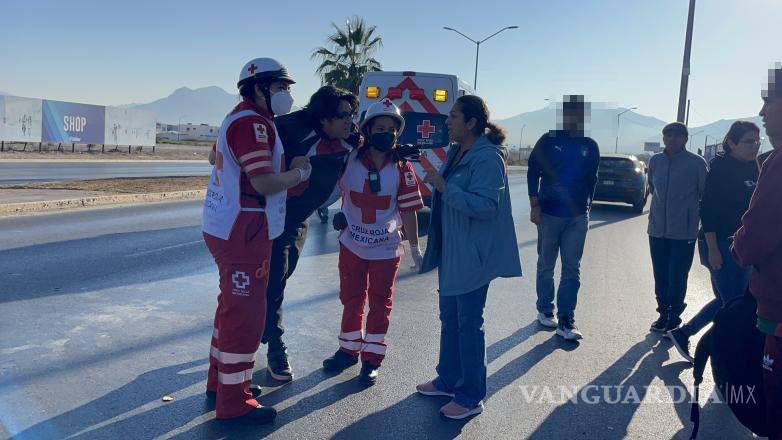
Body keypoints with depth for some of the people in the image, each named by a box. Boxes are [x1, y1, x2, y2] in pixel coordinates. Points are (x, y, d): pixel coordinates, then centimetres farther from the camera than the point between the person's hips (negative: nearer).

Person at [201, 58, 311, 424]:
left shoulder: (242, 119, 17)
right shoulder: (252, 122, -18)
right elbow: (264, 183, -24)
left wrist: (289, 167, 7)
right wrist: (300, 173, -8)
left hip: (227, 229, 11)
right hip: (242, 234, -11)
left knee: (233, 307, 21)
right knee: (246, 315, -3)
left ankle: (221, 381, 35)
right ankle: (234, 402, 9)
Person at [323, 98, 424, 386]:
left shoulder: (402, 169, -9)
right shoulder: (349, 161, -9)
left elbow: (408, 210, -6)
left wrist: (415, 248, -4)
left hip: (386, 250, -1)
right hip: (352, 245, 2)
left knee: (380, 303, 9)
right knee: (351, 299, 16)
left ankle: (371, 359, 22)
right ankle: (349, 350, 34)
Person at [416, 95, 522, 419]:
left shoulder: (488, 158, -18)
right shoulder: (455, 152, 10)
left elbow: (485, 205, -26)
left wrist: (444, 187, -26)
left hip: (472, 256, -9)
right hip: (450, 251, 10)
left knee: (468, 324, 0)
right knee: (449, 319, 19)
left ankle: (471, 398, 14)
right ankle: (448, 381, 35)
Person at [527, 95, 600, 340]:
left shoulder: (590, 146, 6)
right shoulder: (548, 141, -2)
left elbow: (592, 179, 14)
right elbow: (533, 172, -1)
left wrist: (587, 207, 11)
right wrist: (534, 205, -7)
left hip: (578, 216, 2)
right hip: (549, 213, -2)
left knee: (572, 269, 0)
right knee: (546, 266, 9)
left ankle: (565, 321, 3)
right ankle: (545, 311, 25)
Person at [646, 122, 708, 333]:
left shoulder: (696, 163, -8)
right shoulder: (655, 161, 4)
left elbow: (706, 195, 1)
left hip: (684, 231, -4)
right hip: (657, 229, 4)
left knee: (677, 278, -1)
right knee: (660, 277, 11)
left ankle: (673, 317, 12)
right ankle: (664, 314, 24)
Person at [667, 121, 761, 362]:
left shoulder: (753, 168, 11)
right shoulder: (720, 169, -12)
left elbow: (754, 207, 18)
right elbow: (708, 210, -17)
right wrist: (712, 249, -21)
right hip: (721, 244, -8)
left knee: (726, 300, 13)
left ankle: (681, 333, 23)